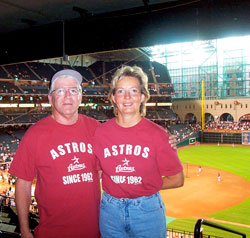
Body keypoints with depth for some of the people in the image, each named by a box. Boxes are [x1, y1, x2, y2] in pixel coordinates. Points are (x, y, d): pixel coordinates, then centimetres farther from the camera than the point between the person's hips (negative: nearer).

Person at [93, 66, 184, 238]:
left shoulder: (157, 134, -9)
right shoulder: (101, 132, -4)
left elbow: (177, 179, -5)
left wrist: (145, 187, -5)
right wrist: (115, 186, -8)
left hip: (148, 211, -1)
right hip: (110, 210, 2)